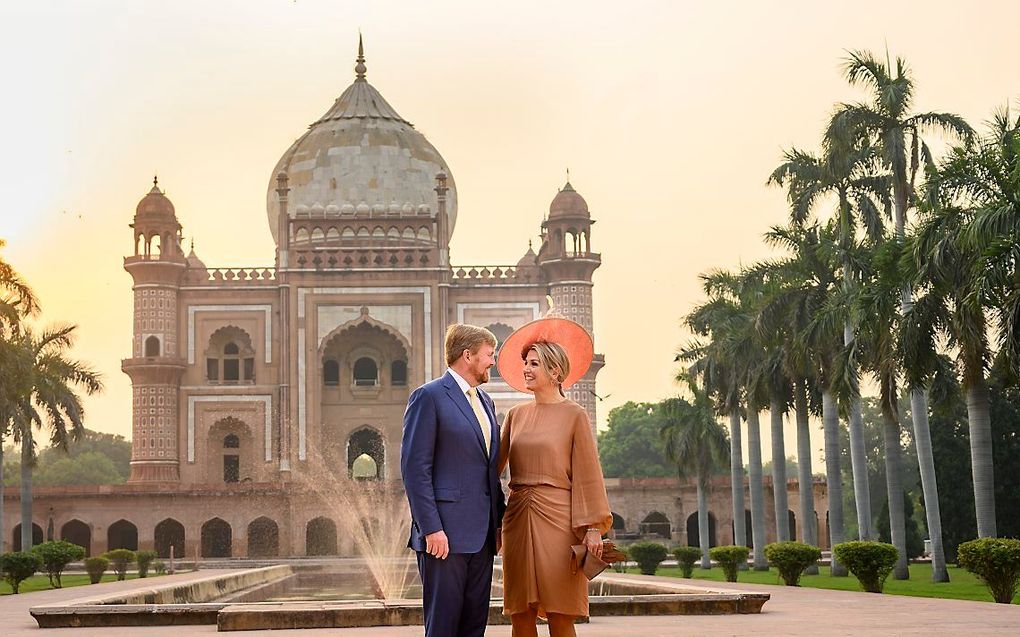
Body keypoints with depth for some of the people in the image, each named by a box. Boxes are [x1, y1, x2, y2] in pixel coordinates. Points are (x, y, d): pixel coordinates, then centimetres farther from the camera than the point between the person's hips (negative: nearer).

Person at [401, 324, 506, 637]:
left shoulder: (485, 402, 19)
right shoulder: (429, 396, -7)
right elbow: (414, 467, -12)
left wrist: (500, 522, 15)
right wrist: (431, 529, -17)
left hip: (481, 536, 8)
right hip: (445, 533, -8)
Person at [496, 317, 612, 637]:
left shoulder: (574, 415, -1)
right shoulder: (516, 415, 13)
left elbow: (587, 474, -3)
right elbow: (495, 465, 13)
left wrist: (593, 527, -9)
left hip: (557, 517, -5)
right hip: (519, 517, 5)